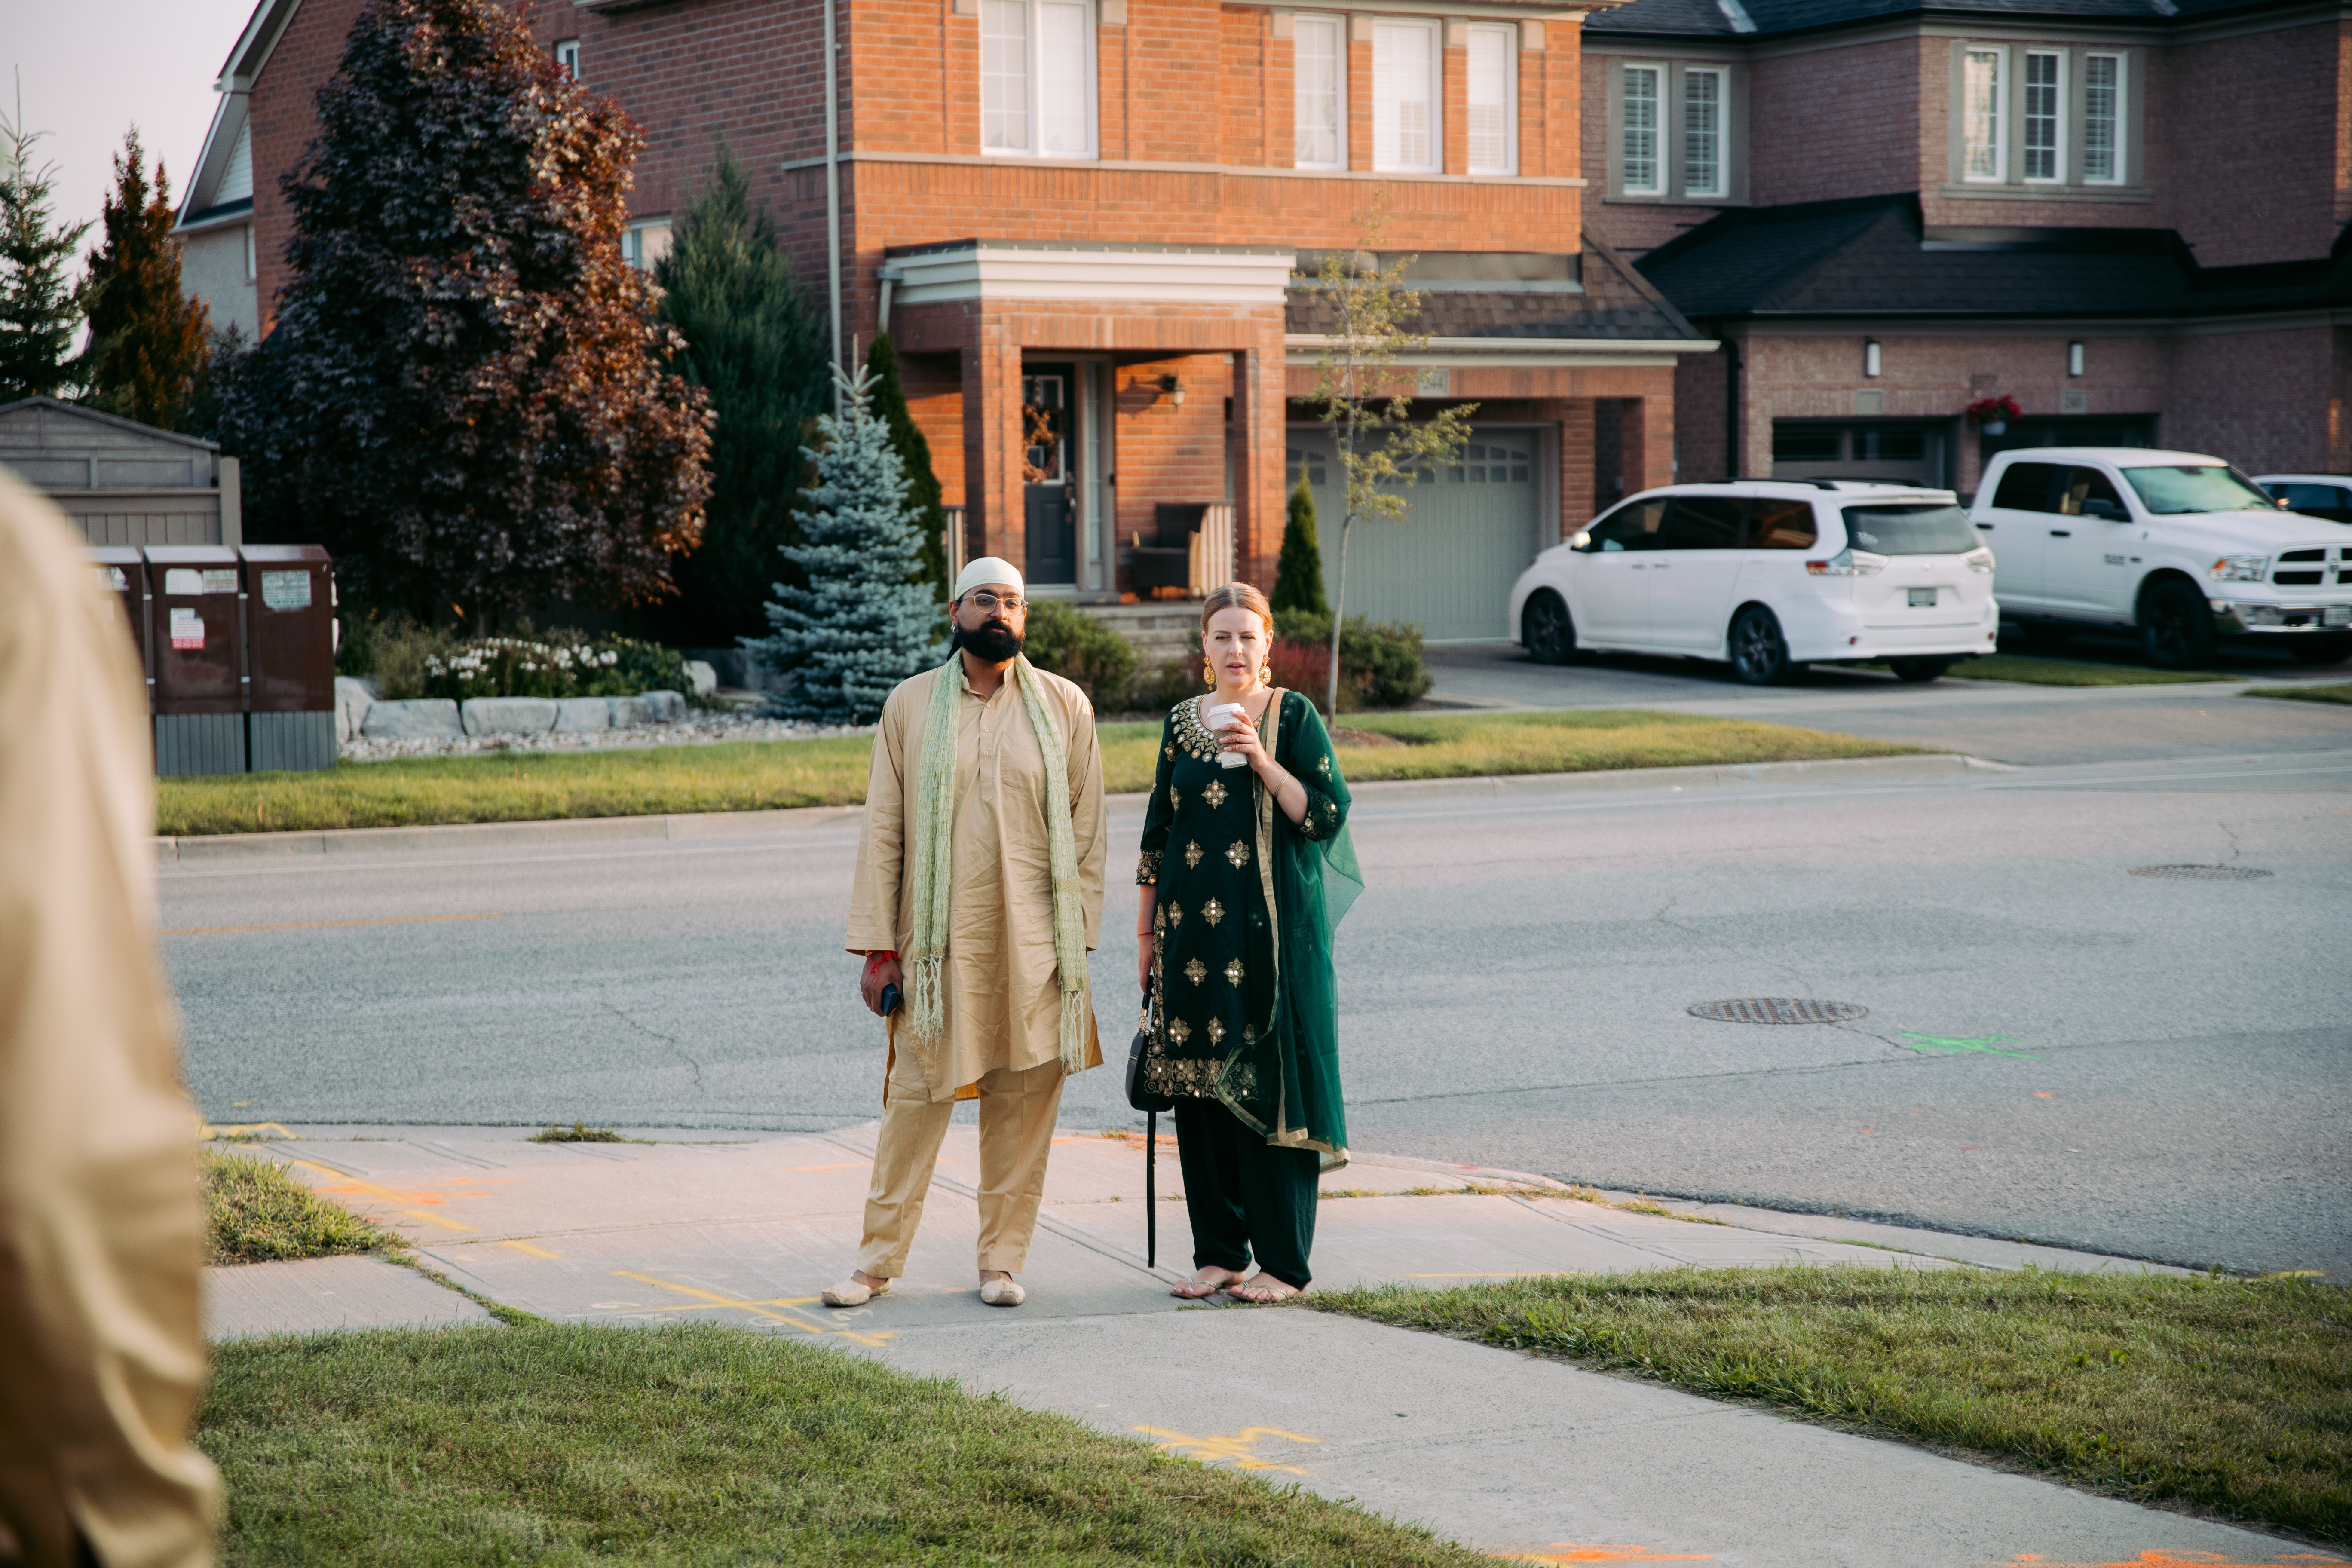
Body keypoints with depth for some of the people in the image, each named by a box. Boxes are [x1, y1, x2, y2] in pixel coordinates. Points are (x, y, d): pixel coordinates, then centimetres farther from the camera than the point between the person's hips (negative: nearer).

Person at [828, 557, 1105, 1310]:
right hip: (936, 939, 0)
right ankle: (879, 1257, 12)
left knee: (1023, 1103, 3)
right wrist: (877, 946, 0)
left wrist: (1081, 939, 0)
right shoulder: (911, 704, 6)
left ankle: (1002, 1260, 14)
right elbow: (883, 830, 5)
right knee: (915, 1096, 1)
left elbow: (1086, 828, 6)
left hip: (1034, 944, 1)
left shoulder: (1065, 707, 6)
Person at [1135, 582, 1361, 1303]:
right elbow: (1159, 831, 14)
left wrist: (1263, 761, -19)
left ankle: (1281, 1261, 4)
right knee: (1199, 1090, 5)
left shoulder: (1294, 716, -1)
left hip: (1271, 929, -4)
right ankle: (1218, 1251, 15)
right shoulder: (1182, 721, 10)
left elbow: (1328, 816, -8)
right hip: (1193, 930, 4)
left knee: (1267, 1087, -4)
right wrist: (1145, 930, 13)